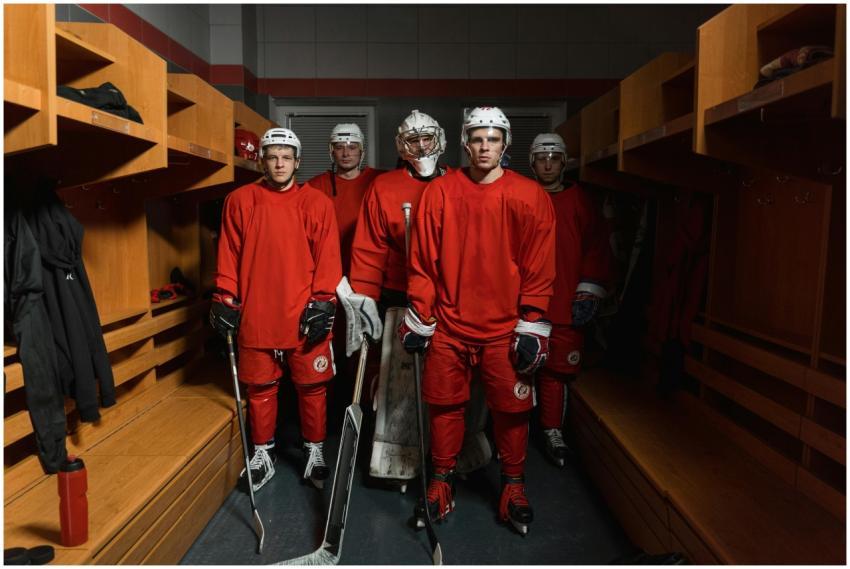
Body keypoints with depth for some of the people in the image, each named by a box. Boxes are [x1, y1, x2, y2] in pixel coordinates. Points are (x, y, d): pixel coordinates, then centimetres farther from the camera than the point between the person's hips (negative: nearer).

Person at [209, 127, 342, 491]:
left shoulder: (317, 202, 3)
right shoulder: (240, 201, 6)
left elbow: (327, 257, -1)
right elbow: (229, 255, 6)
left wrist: (322, 302, -8)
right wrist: (225, 299, 2)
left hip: (305, 316, -1)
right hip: (254, 315, 1)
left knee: (312, 386, 8)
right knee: (260, 388, 12)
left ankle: (315, 451, 28)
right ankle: (263, 453, 30)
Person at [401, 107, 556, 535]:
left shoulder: (530, 197, -1)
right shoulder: (438, 193, 1)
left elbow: (539, 269, -1)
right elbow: (422, 261, 3)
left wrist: (532, 326, -4)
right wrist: (418, 318, 2)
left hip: (505, 329, 0)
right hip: (448, 325, 1)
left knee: (511, 409, 6)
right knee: (445, 405, 9)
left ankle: (514, 487, 28)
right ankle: (441, 483, 29)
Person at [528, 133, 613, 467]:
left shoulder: (580, 201, 8)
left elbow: (597, 248, 6)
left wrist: (588, 293, 1)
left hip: (566, 304, 1)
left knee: (558, 368, 5)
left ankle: (553, 430, 21)